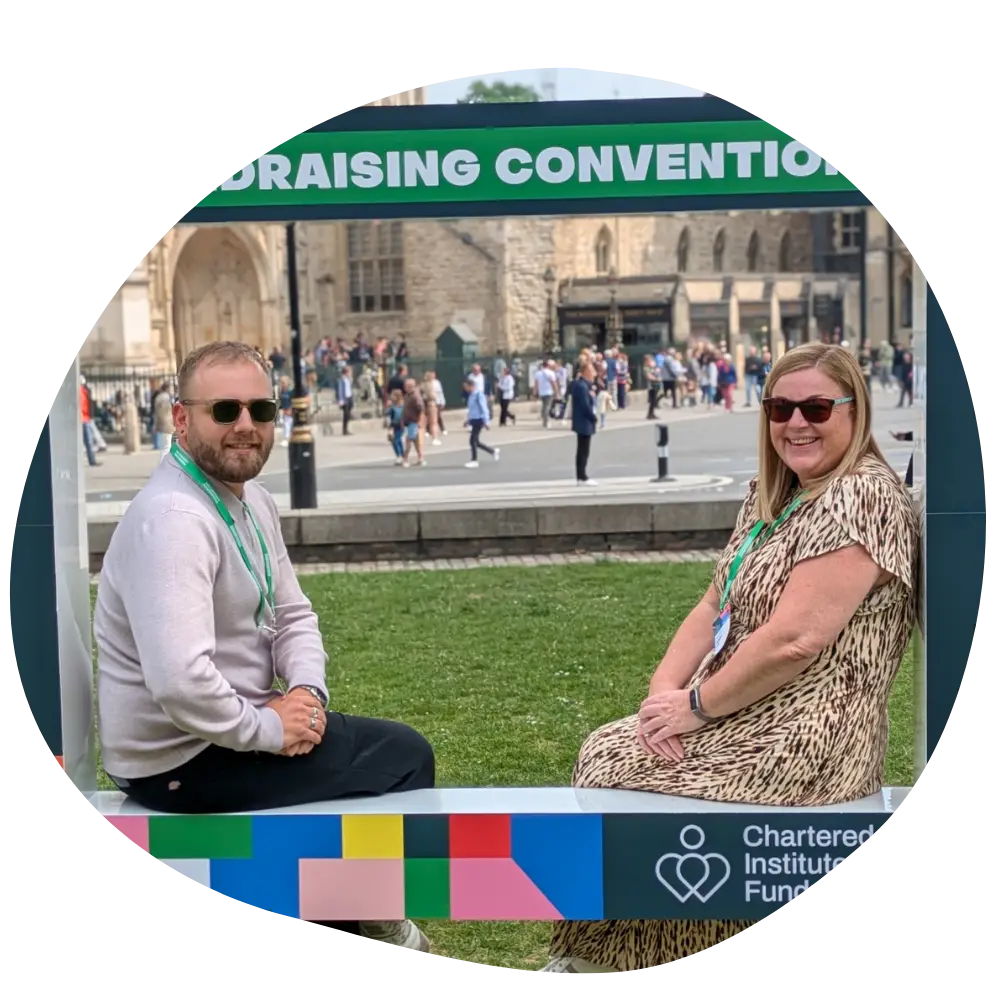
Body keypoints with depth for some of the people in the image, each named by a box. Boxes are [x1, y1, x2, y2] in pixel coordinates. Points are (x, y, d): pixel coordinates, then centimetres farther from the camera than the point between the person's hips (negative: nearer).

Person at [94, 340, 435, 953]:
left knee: (401, 751, 11)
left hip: (232, 728, 10)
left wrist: (306, 691, -7)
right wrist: (267, 729, -21)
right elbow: (179, 682, -36)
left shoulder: (252, 500, 6)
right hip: (182, 761, -9)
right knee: (404, 760, -6)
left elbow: (293, 616, 12)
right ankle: (371, 925, 17)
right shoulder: (174, 519, -26)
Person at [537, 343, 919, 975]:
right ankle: (583, 959, 14)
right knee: (603, 750, 7)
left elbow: (794, 639, -25)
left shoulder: (862, 497, -18)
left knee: (612, 769, -3)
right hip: (742, 717, 9)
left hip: (804, 739, -9)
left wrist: (695, 706, -15)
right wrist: (664, 691, -5)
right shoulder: (774, 495, 11)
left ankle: (590, 961, 17)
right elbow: (715, 607, 11)